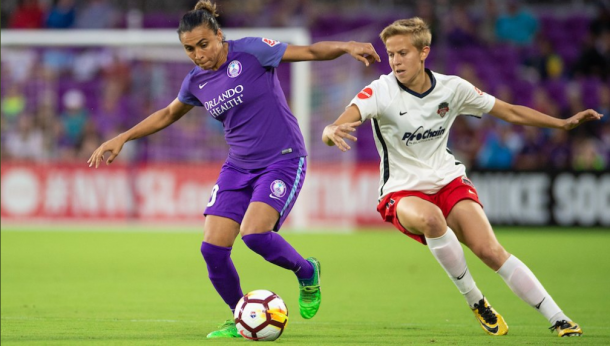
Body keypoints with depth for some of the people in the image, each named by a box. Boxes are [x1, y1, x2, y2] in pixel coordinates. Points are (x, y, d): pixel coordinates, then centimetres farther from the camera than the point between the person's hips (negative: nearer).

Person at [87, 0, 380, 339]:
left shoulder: (251, 51, -11)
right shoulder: (196, 82, 5)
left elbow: (310, 51, -11)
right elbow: (167, 115, 24)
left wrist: (346, 47, -28)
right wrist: (122, 138, 21)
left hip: (283, 160, -6)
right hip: (238, 167, 6)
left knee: (254, 234, -26)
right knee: (213, 247, -8)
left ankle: (307, 273, 5)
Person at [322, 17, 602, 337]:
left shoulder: (452, 88, -4)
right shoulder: (380, 92, -13)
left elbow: (512, 112, 7)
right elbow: (330, 133, -26)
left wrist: (565, 123, 0)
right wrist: (333, 132, -51)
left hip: (449, 182, 2)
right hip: (402, 193, -2)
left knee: (489, 250, -20)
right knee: (429, 217, -37)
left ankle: (559, 320, -12)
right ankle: (475, 302, -19)